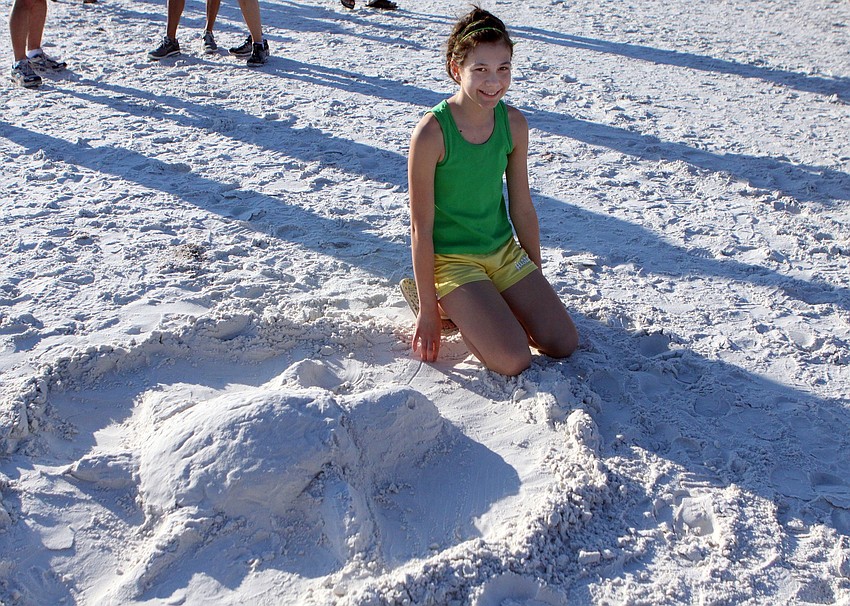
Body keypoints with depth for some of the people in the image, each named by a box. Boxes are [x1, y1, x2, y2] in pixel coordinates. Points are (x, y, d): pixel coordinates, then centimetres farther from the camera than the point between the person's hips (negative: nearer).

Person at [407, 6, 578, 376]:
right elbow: (421, 227, -18)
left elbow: (522, 208, 5)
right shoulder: (432, 133, -22)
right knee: (514, 360, -17)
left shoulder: (514, 124, -5)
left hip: (504, 251, 6)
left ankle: (482, 305, 19)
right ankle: (449, 306, 7)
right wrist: (427, 310, -14)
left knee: (563, 344, 0)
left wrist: (537, 283, 11)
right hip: (450, 258, -6)